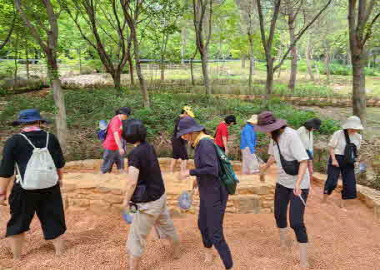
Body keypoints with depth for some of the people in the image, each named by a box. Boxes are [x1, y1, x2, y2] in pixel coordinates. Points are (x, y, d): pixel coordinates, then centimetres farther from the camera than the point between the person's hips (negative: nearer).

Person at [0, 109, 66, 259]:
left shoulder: (14, 141, -9)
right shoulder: (51, 138, 0)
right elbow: (60, 164, 9)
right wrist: (59, 178, 26)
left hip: (25, 190, -3)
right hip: (50, 187, 3)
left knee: (18, 222, 16)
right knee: (53, 219, 16)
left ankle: (16, 257, 27)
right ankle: (59, 250, 29)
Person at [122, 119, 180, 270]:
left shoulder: (135, 154, -23)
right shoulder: (149, 147, 0)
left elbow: (132, 182, -24)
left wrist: (126, 200, -8)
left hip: (148, 202, -8)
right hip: (160, 195, 8)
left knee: (137, 237, 7)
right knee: (166, 225, 28)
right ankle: (176, 251, 49)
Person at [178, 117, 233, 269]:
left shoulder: (205, 144, -22)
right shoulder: (200, 143, 6)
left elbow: (212, 169, -28)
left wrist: (191, 172, -20)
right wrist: (199, 179, 18)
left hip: (215, 194, -10)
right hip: (206, 192, 10)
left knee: (216, 235, -5)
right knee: (202, 224, 27)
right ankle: (208, 249, 53)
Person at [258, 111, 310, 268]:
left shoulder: (291, 135, -25)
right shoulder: (274, 136, -2)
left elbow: (304, 161, -27)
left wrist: (298, 183, -38)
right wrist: (265, 167, 36)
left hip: (299, 184, -8)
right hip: (282, 182, 8)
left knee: (296, 222, -11)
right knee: (279, 214, 20)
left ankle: (304, 261, 4)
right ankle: (283, 241, 46)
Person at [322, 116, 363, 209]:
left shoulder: (358, 137, 2)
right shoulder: (338, 134, -13)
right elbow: (331, 147, -8)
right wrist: (334, 159, -15)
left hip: (348, 162, 5)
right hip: (336, 159, -5)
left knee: (350, 183, 5)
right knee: (332, 181, -7)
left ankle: (342, 204, 22)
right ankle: (324, 200, 16)